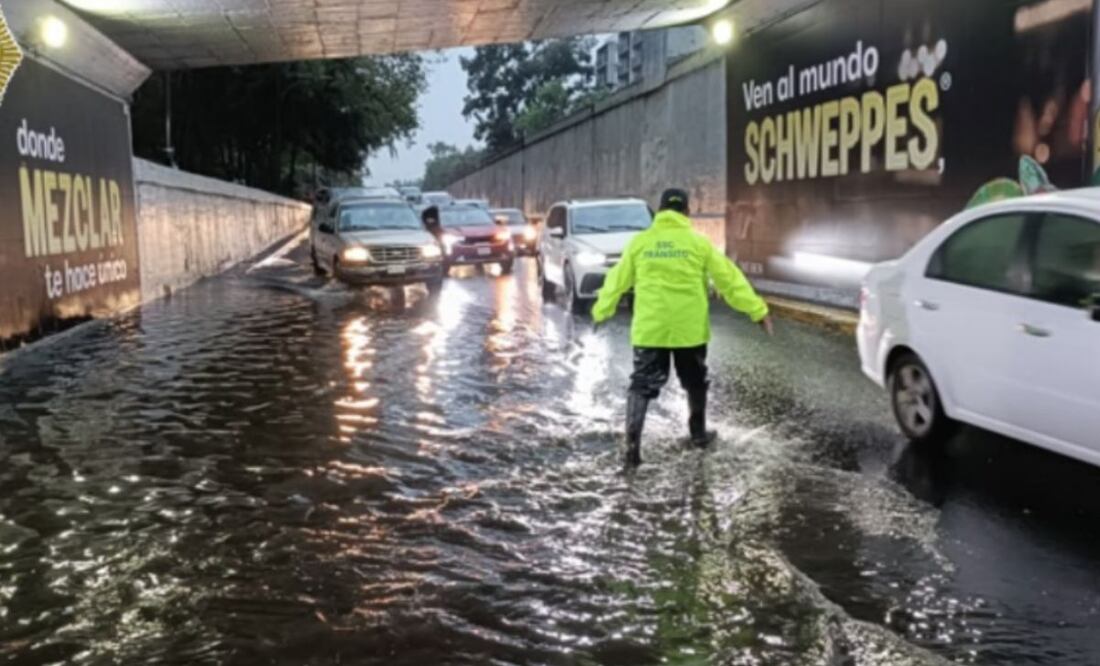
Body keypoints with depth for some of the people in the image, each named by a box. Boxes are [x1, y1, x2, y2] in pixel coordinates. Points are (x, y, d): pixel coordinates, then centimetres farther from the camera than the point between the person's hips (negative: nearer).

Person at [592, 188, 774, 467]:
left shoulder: (640, 242, 2)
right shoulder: (699, 243, -3)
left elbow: (617, 280, 9)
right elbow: (729, 279, -1)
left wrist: (601, 311, 22)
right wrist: (757, 310, 4)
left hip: (649, 328, 1)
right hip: (690, 328, 0)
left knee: (642, 385, 3)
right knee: (695, 383, 20)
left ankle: (632, 444, -10)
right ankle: (699, 434, 35)